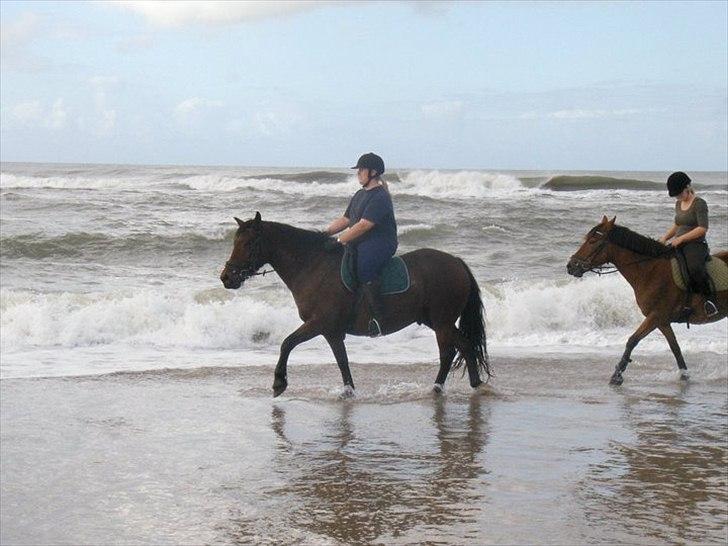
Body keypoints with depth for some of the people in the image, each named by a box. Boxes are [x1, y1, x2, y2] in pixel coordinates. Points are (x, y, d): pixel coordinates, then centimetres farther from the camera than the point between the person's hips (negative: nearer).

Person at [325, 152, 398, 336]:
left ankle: (377, 318, -33)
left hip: (380, 243, -10)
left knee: (364, 268, -35)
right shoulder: (360, 195, 20)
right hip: (359, 244, 10)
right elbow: (345, 220, 23)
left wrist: (340, 240, -21)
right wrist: (325, 234, 10)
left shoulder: (380, 197, -12)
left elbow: (364, 225, -20)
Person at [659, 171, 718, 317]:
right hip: (679, 245, 9)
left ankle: (709, 298, -22)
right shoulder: (679, 204, 16)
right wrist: (665, 238, 11)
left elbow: (703, 228, -18)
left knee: (695, 269, -38)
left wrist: (680, 239, -20)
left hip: (696, 244, -9)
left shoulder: (699, 203, -9)